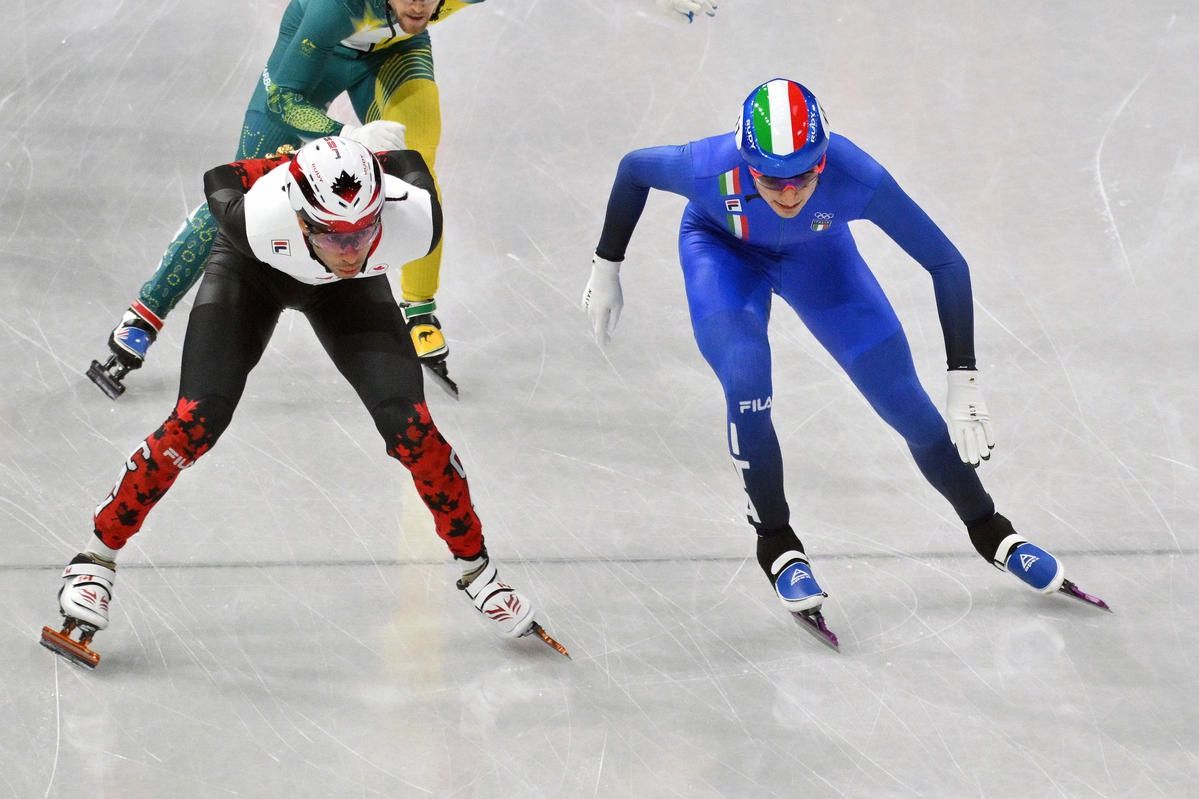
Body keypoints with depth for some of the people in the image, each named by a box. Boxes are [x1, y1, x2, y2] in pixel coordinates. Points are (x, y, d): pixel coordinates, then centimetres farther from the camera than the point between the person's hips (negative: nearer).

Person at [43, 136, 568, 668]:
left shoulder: (414, 221, -40)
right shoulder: (256, 218, -44)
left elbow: (409, 164, -16)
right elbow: (219, 180, -19)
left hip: (344, 288, 2)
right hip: (250, 267, -2)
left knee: (409, 426, -9)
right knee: (197, 422, -13)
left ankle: (474, 566, 12)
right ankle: (96, 558, 2)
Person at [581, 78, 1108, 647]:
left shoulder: (854, 178, -40)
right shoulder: (711, 170, -40)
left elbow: (947, 264, -30)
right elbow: (633, 169, -17)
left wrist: (964, 381, -31)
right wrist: (606, 270, -7)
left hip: (817, 254, 1)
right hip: (721, 249, -1)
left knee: (903, 400, 0)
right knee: (745, 379, -26)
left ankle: (989, 531, 23)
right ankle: (775, 543, -2)